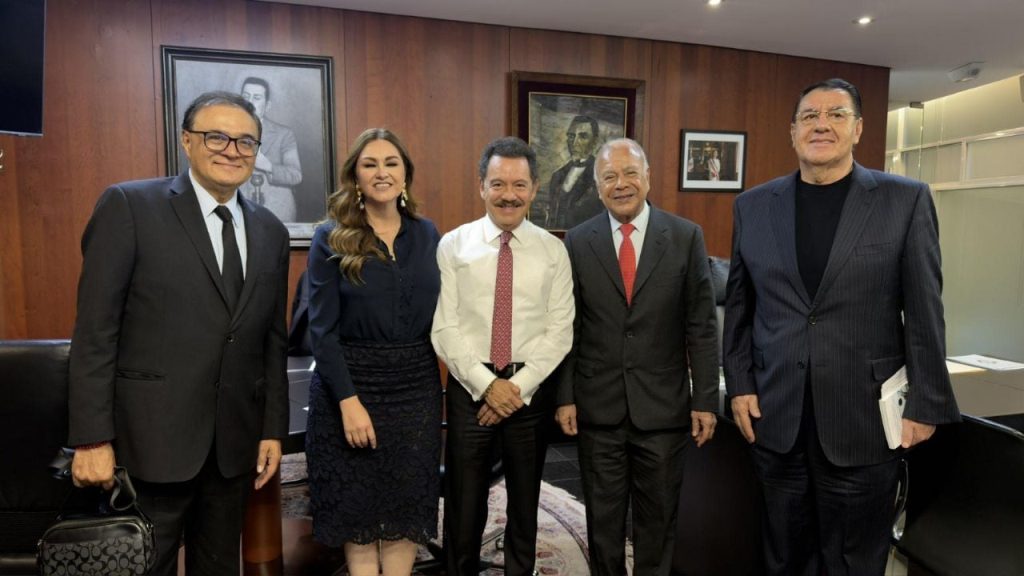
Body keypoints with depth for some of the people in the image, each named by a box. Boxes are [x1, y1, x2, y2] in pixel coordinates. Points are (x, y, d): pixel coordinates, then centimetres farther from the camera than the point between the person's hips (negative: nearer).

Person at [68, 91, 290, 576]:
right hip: (151, 438, -4)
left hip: (235, 441, 5)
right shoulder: (128, 205, -6)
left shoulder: (271, 232, 8)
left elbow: (273, 341, 9)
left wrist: (274, 428, 8)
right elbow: (95, 332, -9)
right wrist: (92, 439, -11)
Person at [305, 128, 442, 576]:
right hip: (351, 384, -3)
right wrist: (348, 400, -15)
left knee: (407, 505, 11)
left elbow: (438, 315, 8)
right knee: (358, 507, 10)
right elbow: (322, 328, -9)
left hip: (416, 386, 3)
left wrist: (438, 381, 2)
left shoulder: (427, 234, 5)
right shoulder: (331, 237, -5)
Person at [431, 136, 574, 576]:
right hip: (470, 388, -1)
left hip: (531, 390, 1)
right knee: (464, 505, 12)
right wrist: (487, 383, -15)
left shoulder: (553, 251, -1)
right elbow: (444, 328, -8)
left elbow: (559, 330, -5)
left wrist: (519, 385, -14)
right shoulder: (453, 246, -3)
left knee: (525, 504, 18)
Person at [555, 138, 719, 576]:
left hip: (664, 406, 0)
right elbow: (567, 327, 1)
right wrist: (565, 396, -1)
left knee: (659, 517, 15)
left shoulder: (686, 237, -2)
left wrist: (706, 400, -4)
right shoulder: (578, 241, 0)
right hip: (598, 407, 1)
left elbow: (701, 326, -2)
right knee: (603, 516, 15)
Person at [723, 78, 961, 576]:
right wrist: (739, 386, 3)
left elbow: (924, 311, -2)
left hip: (866, 417, -1)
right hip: (775, 417, 2)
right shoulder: (753, 205, 4)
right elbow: (739, 306, 7)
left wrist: (926, 404, -3)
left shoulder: (906, 200, -1)